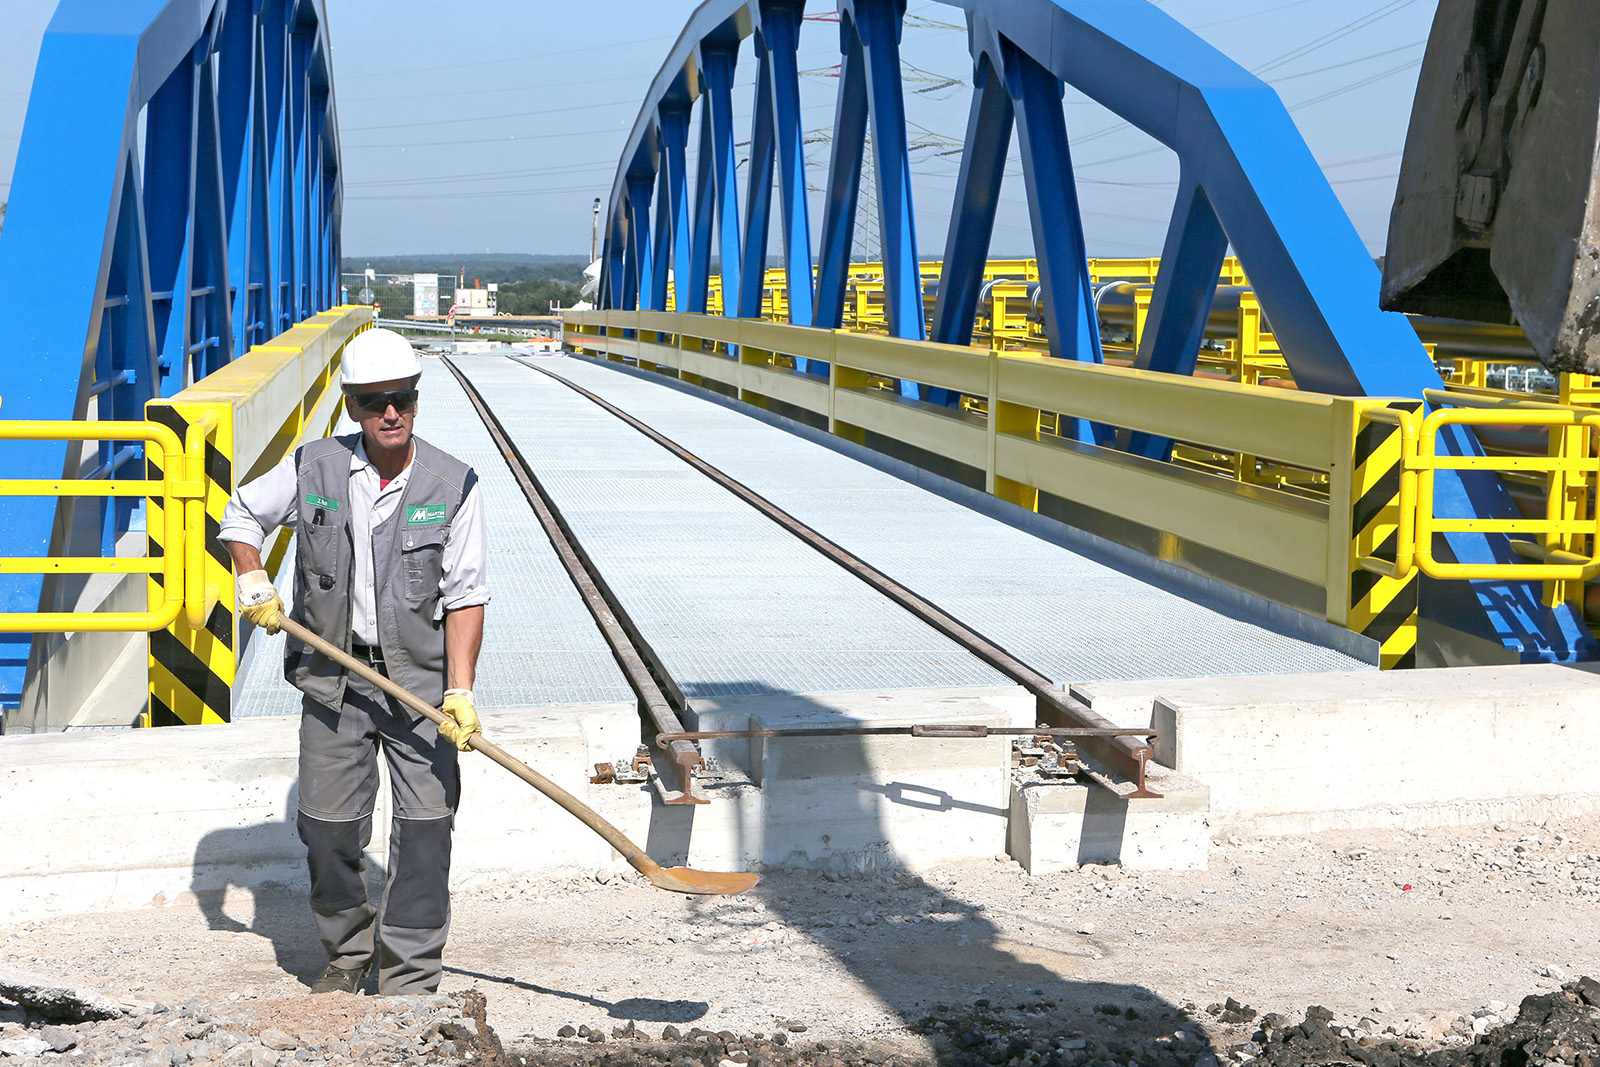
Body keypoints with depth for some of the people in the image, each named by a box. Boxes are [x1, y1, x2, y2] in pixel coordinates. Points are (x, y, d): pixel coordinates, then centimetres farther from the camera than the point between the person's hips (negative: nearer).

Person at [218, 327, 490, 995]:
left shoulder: (453, 486, -6)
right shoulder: (313, 469, -1)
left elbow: (465, 597, -7)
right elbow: (241, 514, 18)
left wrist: (459, 690, -15)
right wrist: (252, 579, 1)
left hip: (421, 678, -2)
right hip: (332, 676, 2)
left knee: (425, 823, -5)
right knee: (328, 826, 9)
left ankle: (408, 975, 7)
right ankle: (347, 952, 31)